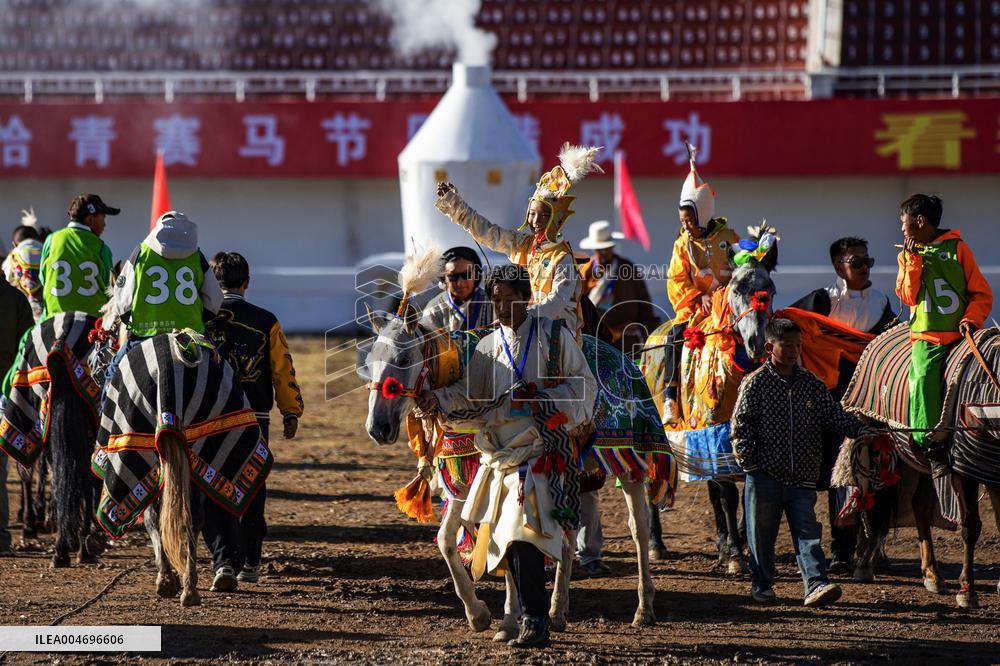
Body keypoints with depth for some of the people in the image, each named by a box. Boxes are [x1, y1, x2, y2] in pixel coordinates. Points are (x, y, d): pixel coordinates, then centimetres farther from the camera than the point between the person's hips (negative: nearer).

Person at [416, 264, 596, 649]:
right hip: (498, 453, 6)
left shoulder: (554, 336, 1)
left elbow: (585, 386, -1)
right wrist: (438, 400, -9)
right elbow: (470, 395, 9)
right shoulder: (488, 347, 15)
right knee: (510, 539, 8)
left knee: (522, 534, -17)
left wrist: (546, 398, -16)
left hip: (539, 448, -6)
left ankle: (535, 621, -13)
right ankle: (534, 621, 21)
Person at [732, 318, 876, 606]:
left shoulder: (811, 384, 7)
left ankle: (816, 585, -12)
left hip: (802, 478, 2)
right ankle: (761, 586, 22)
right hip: (764, 475, -2)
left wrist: (862, 431, -8)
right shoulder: (755, 384, -4)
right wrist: (749, 462, -11)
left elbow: (835, 415, 7)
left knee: (808, 534, -5)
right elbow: (741, 426, -4)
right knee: (761, 536, 7)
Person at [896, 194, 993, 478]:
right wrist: (914, 260, -1)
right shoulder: (908, 256, 16)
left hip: (958, 335, -1)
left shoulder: (957, 248, 6)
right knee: (923, 376, -23)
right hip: (926, 337, 1)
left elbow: (982, 294, 7)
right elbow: (908, 297, 5)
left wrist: (971, 319, -10)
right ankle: (933, 447, -24)